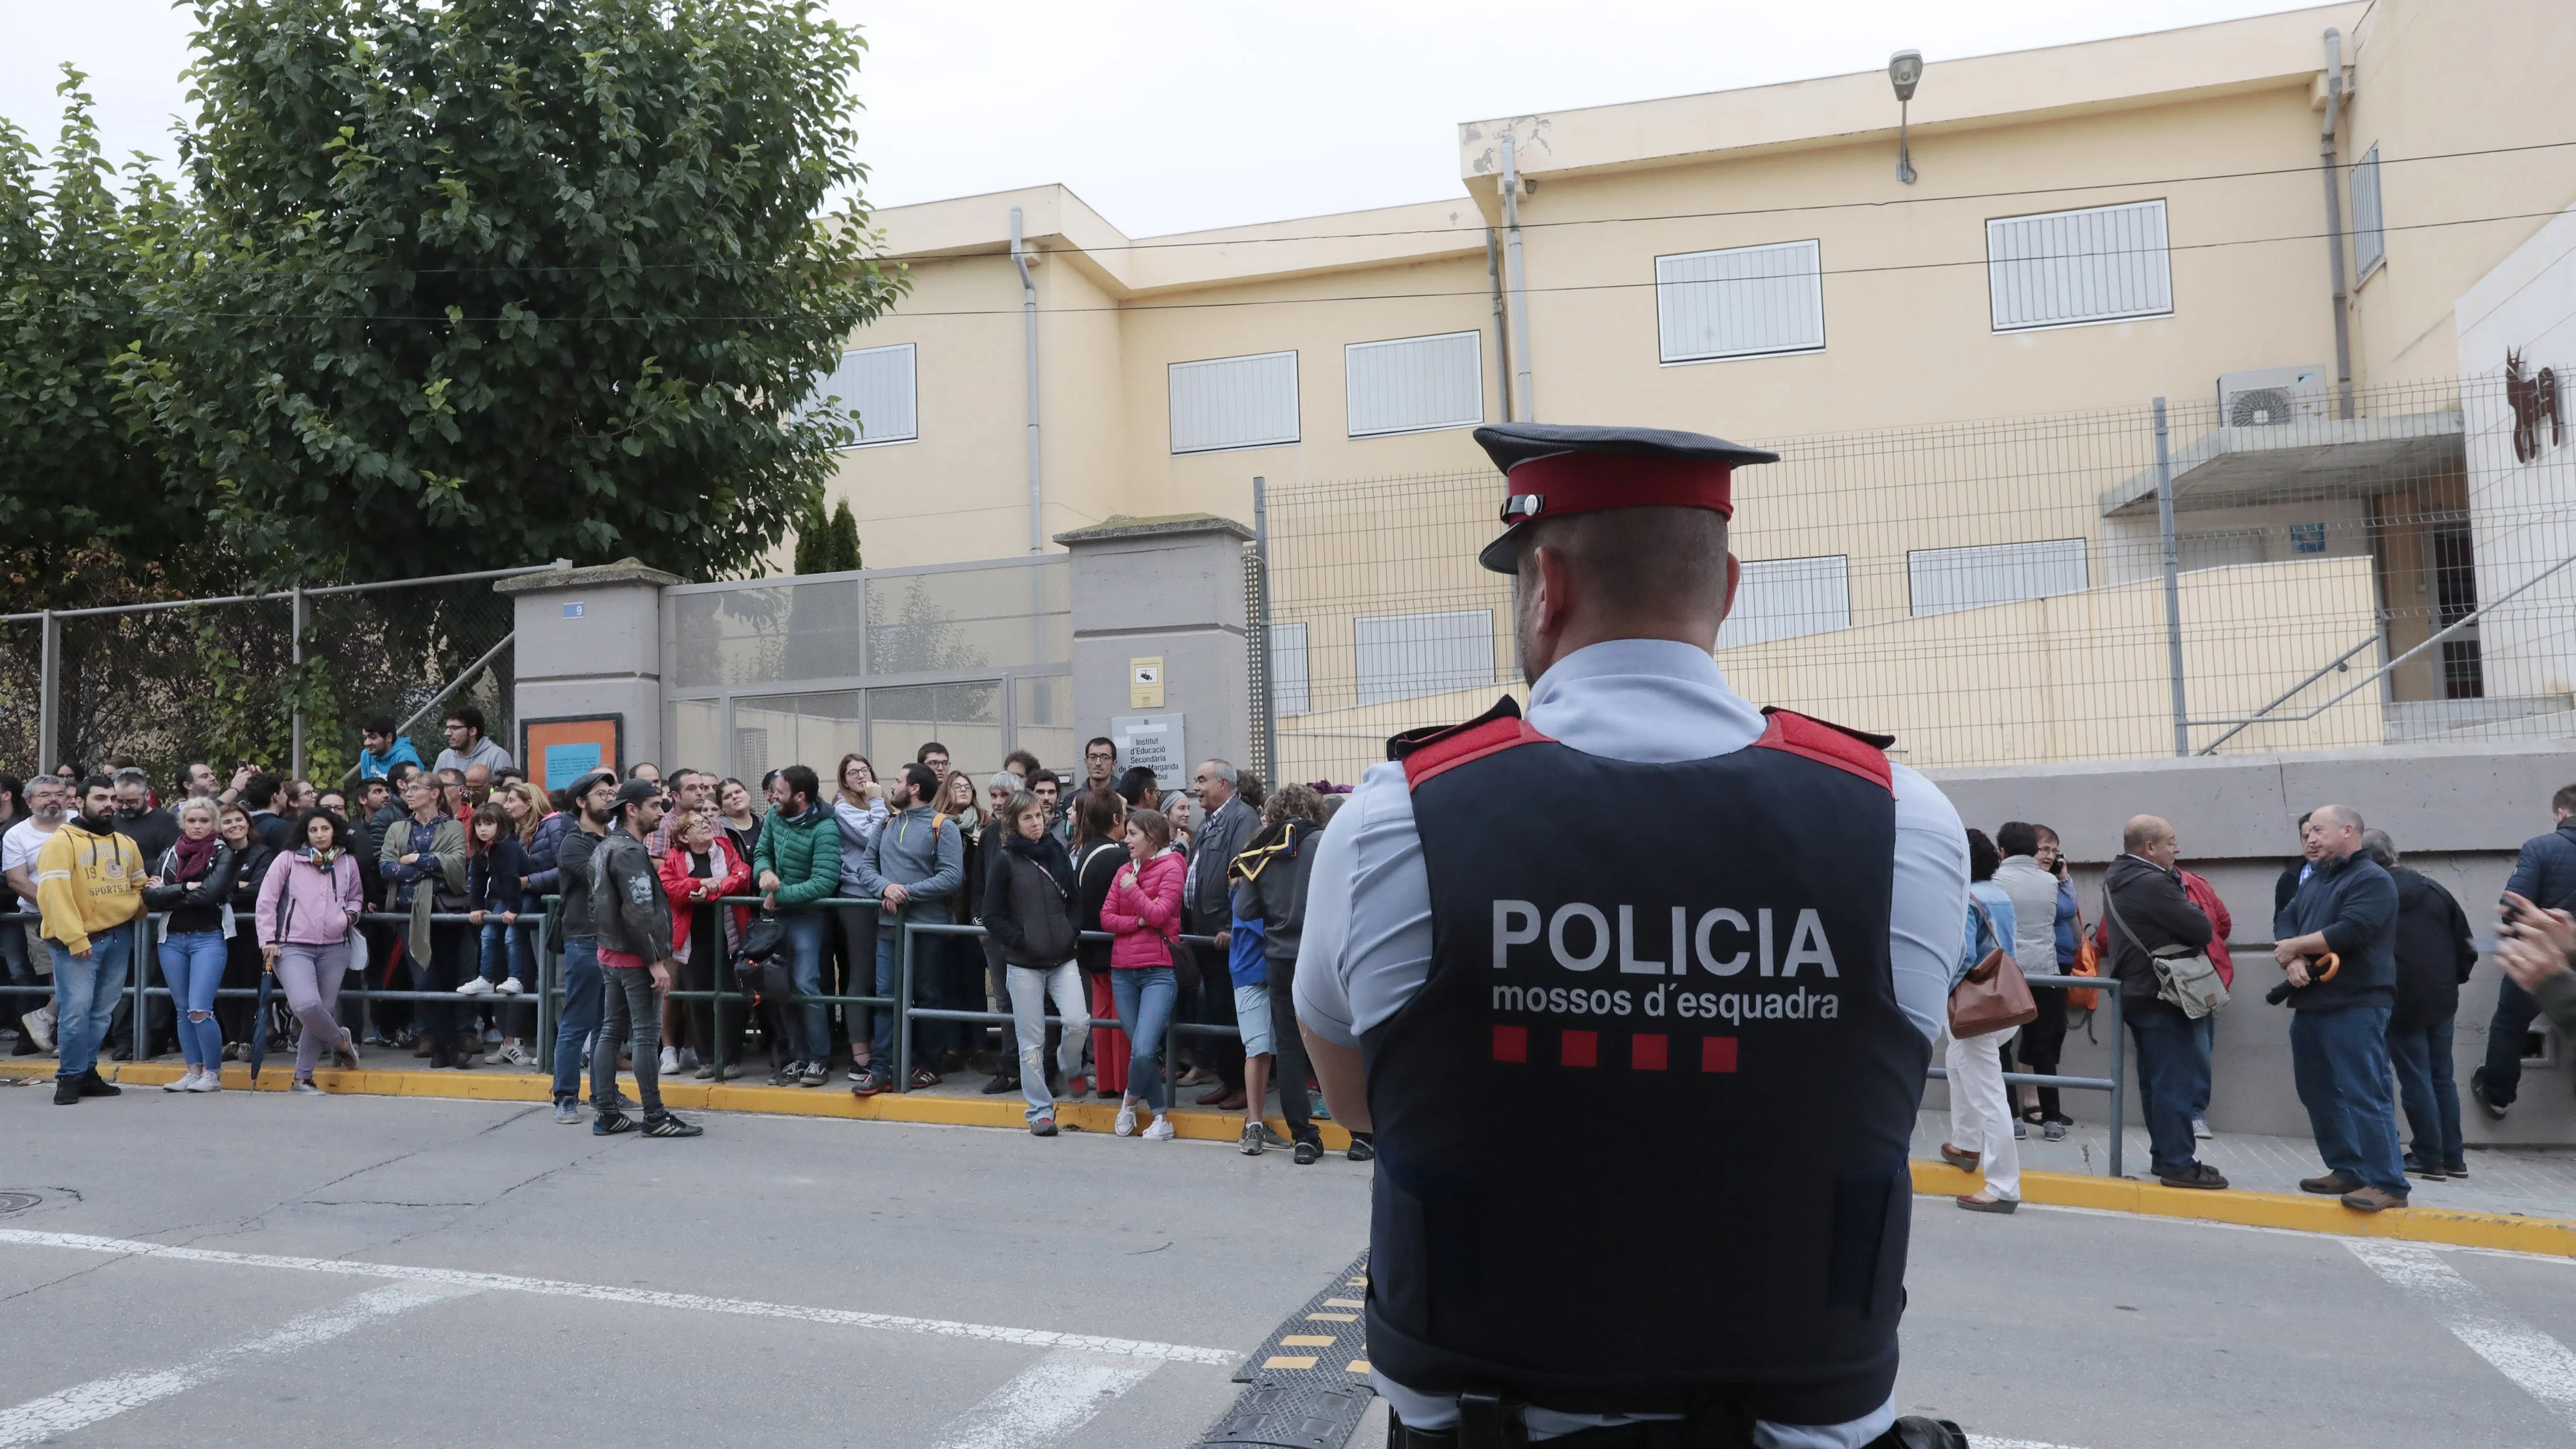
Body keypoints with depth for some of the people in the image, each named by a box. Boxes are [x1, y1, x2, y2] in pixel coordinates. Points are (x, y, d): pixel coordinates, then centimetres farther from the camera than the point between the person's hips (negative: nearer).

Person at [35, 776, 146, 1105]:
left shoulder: (125, 843, 14)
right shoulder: (61, 842, -8)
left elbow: (139, 885, 25)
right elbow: (53, 893, -16)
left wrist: (134, 910, 4)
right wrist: (75, 939, -21)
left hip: (119, 938, 6)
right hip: (76, 942, -6)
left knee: (102, 1011, 10)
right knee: (76, 1009, -10)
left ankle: (87, 1071, 19)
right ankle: (70, 1077, 1)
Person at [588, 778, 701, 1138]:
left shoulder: (605, 848, 15)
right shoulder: (629, 852, -17)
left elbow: (597, 905, 22)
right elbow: (638, 912, -23)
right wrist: (656, 960, -21)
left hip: (609, 954, 10)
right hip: (635, 958, -10)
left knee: (612, 1031, 12)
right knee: (646, 1034, -6)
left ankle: (605, 1114, 15)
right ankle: (655, 1117, -2)